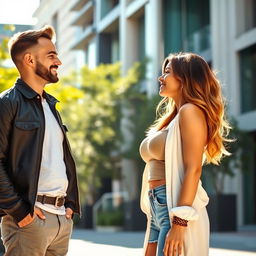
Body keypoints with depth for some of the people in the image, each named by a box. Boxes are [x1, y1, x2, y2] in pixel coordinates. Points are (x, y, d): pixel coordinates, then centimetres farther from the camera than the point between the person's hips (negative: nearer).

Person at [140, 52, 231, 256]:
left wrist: (179, 223, -23)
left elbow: (193, 169, -16)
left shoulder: (190, 111, -6)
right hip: (158, 209, 9)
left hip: (176, 209, -9)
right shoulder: (173, 118, 21)